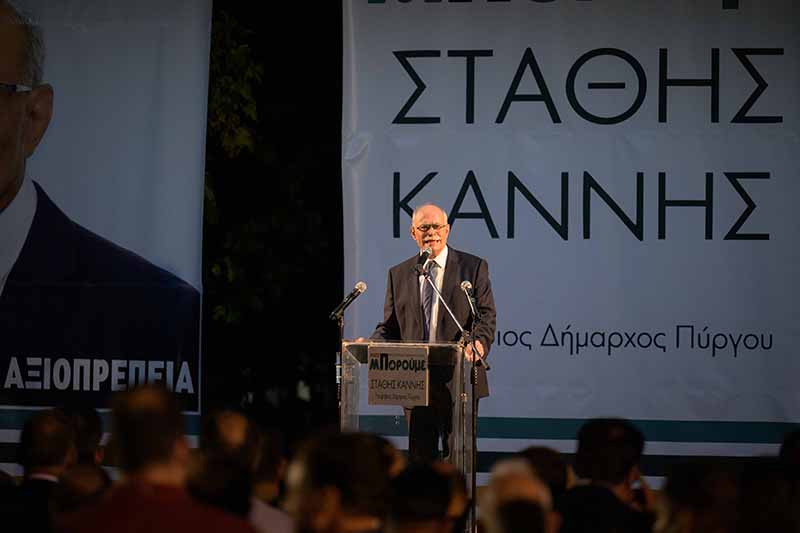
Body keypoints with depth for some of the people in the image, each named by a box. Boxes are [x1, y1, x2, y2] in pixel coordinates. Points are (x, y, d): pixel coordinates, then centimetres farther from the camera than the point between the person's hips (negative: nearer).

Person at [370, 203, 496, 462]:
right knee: (419, 455, 5)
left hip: (458, 380, -3)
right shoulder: (398, 274, 13)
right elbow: (390, 326, 12)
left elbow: (486, 316, -3)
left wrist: (479, 342, -24)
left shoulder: (473, 267, 4)